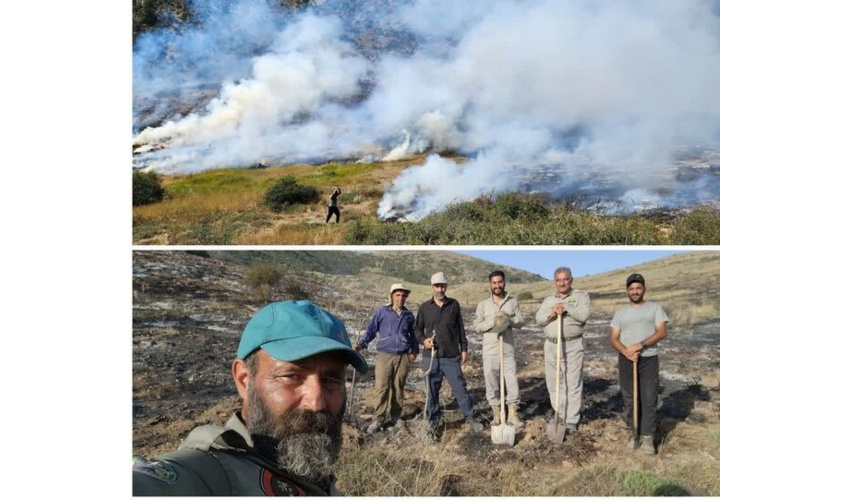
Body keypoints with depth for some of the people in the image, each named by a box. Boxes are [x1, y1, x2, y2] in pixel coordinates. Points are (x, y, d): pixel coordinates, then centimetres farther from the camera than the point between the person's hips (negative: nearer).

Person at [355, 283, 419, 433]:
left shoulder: (409, 315, 11)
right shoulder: (382, 312, 1)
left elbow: (413, 335, 21)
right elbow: (372, 329, 0)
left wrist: (414, 351, 12)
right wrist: (362, 343, -12)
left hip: (403, 357, 3)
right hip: (384, 355, -3)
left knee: (398, 388, 8)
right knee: (382, 388, -7)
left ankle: (394, 416, 20)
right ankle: (379, 419, -2)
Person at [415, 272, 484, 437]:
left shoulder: (454, 305, 3)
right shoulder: (425, 307, 2)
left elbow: (460, 328, 8)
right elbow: (417, 329, 9)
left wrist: (464, 348, 6)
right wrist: (423, 340, -10)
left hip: (452, 357, 0)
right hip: (431, 357, 0)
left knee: (460, 388, 2)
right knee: (432, 391, 8)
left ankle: (470, 418, 16)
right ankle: (433, 421, 21)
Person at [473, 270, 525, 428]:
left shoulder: (513, 302, 4)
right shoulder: (483, 304, 2)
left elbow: (520, 322, 2)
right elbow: (476, 326, -1)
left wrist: (508, 319, -16)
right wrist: (492, 321, -16)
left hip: (508, 350, 0)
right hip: (490, 351, 0)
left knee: (512, 382, 2)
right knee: (491, 383, 5)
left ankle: (513, 414, 13)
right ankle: (497, 414, 18)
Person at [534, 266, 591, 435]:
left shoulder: (581, 296, 3)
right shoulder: (548, 300, 15)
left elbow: (584, 315, -13)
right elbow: (539, 319, 3)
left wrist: (566, 307, -14)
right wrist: (551, 313, -14)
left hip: (573, 346, -5)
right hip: (551, 346, 5)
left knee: (573, 384, -3)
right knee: (553, 383, 9)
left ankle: (572, 421, 3)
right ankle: (560, 415, 23)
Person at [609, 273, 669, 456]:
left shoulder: (654, 308, 5)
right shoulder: (621, 312, 11)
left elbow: (662, 332, -6)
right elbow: (614, 339, 5)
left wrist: (641, 344, -19)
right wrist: (626, 351, -15)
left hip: (649, 360, -2)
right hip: (626, 360, 2)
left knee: (649, 400, -6)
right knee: (630, 400, 5)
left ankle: (647, 437, -2)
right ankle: (635, 433, 16)